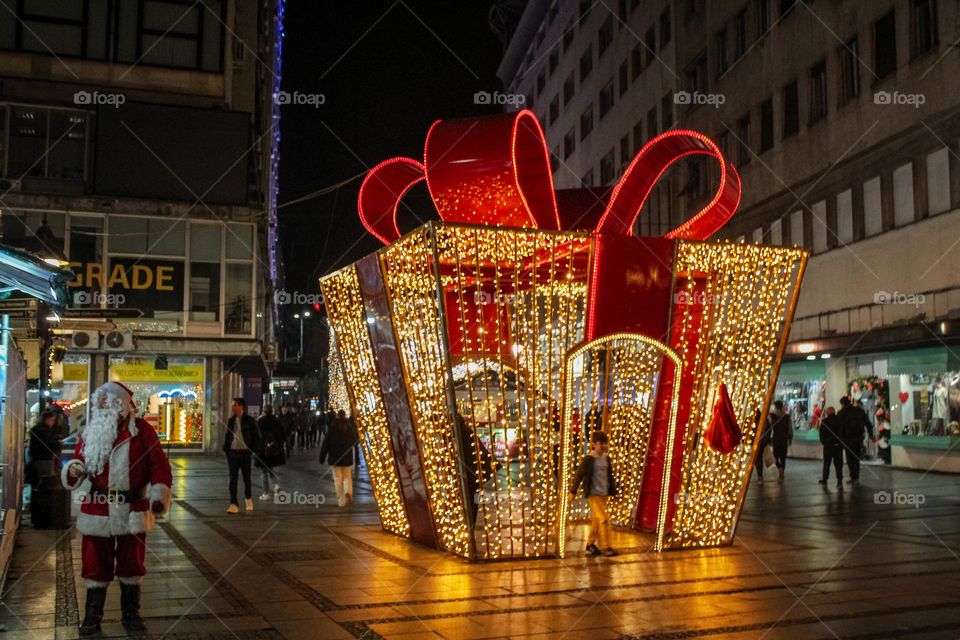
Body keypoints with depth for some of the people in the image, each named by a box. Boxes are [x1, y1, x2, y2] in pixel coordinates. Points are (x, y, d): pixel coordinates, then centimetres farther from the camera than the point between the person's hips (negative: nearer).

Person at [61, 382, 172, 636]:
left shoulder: (142, 430, -5)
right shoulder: (90, 432, 4)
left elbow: (159, 465, -5)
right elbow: (78, 464, 9)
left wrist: (159, 496, -14)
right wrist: (73, 469, -15)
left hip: (132, 511, -2)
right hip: (97, 510, 2)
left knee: (132, 564, 10)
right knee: (96, 565, 7)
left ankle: (130, 614, 25)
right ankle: (92, 616, 20)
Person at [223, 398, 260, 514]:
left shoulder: (250, 421, -4)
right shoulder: (231, 421, 8)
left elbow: (256, 437, 0)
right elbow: (227, 436, 14)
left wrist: (253, 450, -7)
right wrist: (226, 450, 4)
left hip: (245, 453, -3)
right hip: (233, 453, 3)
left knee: (246, 478, 10)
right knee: (233, 479, -1)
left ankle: (248, 499, 32)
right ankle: (234, 504, 0)